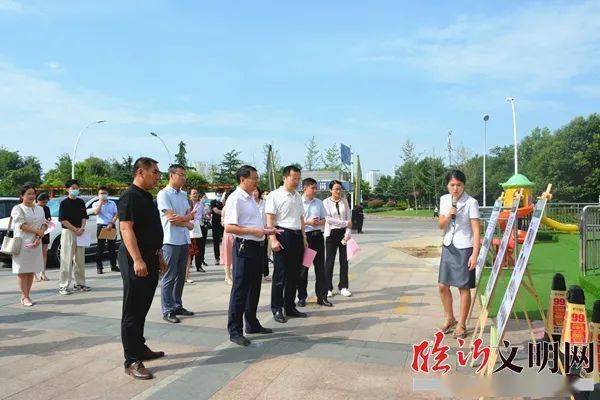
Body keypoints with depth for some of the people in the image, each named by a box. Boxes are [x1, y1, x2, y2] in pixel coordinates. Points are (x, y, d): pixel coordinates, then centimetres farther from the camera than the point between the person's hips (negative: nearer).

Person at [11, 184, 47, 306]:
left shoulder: (40, 209, 15)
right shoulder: (18, 209, -2)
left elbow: (44, 223, 8)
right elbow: (21, 225, -11)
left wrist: (39, 236, -8)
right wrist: (37, 231, -12)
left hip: (36, 243, 5)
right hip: (22, 243, -5)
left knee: (32, 270, 7)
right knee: (22, 271, -2)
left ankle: (27, 295, 15)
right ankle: (24, 297, 3)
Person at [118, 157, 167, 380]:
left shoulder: (147, 197, 16)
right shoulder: (130, 196, -13)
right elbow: (126, 228, -22)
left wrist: (158, 256, 21)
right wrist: (137, 260, -28)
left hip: (150, 259, 9)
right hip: (136, 261, -9)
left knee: (142, 309, 18)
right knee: (133, 311, -2)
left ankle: (140, 349, 30)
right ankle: (132, 361, 5)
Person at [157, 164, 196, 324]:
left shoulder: (183, 194, 14)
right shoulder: (164, 194, -8)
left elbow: (190, 215, 9)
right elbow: (171, 219, -15)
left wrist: (182, 218, -12)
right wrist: (188, 221, -2)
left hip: (184, 240, 7)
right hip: (171, 241, -7)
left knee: (180, 276, 14)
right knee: (169, 278, -1)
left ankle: (177, 306, 24)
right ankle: (168, 311, 7)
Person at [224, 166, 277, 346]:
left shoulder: (251, 198, 15)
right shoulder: (235, 199, -14)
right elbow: (229, 228, -22)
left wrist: (265, 230, 11)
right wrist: (253, 231, -23)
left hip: (257, 247, 9)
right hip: (244, 248, -9)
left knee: (254, 288, 18)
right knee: (240, 290, -2)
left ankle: (252, 324, 32)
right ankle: (235, 331, 9)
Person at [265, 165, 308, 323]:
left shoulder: (298, 196, 16)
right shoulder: (275, 195, -6)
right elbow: (270, 219, -11)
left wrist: (304, 238, 18)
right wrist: (273, 239, -19)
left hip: (297, 236, 7)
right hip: (283, 235, -7)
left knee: (294, 274, 12)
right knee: (280, 274, -1)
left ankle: (290, 307, 24)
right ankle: (277, 310, 10)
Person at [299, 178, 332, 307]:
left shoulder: (319, 202, 10)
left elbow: (324, 219, 15)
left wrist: (319, 222, -5)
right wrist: (307, 222, -17)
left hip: (317, 235, 5)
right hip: (304, 236, -4)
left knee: (320, 267, 7)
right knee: (303, 267, 5)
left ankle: (322, 297, 16)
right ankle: (302, 297, 18)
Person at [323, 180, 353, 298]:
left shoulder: (344, 201, 6)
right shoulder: (326, 202, -3)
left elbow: (349, 218, 3)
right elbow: (328, 219, -12)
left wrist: (347, 233, -8)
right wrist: (345, 223, -12)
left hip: (343, 233, 3)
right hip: (331, 233, -3)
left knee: (344, 260, 5)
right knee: (330, 261, 2)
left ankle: (343, 287, 17)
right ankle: (328, 288, 13)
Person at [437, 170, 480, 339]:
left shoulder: (471, 202, -10)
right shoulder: (444, 200, 5)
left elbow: (476, 230, -12)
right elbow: (441, 225, 6)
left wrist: (475, 255, -17)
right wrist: (449, 215, -14)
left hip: (464, 248, -5)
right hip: (448, 247, 5)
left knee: (464, 287, 2)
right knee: (443, 286, 7)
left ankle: (461, 325, 17)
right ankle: (450, 319, 27)